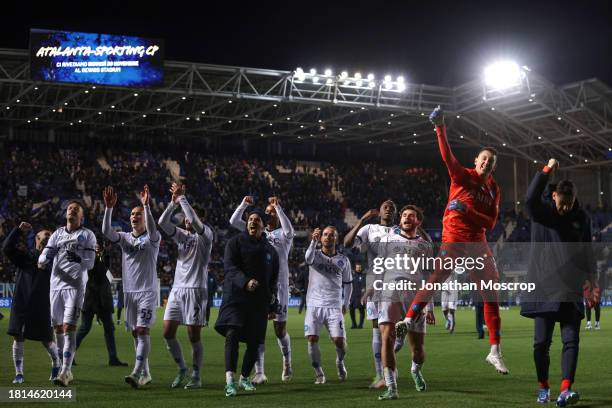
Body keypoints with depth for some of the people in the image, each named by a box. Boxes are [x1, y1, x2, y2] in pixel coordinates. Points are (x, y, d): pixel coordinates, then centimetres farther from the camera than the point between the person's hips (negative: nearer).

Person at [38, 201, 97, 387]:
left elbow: (90, 263, -1)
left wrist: (77, 257, -20)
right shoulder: (57, 234, 16)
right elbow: (45, 255, 8)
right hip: (56, 284, 5)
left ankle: (64, 373, -19)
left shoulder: (87, 235, 4)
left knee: (69, 327, -15)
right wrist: (42, 261, -15)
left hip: (75, 285, -5)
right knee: (58, 328, 7)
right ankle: (66, 371, 17)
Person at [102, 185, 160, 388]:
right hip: (129, 291, 5)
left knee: (143, 331, -13)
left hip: (147, 291, -5)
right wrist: (109, 208, -19)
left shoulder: (152, 238, -3)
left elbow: (153, 231, -27)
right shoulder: (124, 237, 10)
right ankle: (145, 374, 16)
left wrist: (146, 205, -35)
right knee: (136, 332, 8)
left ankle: (137, 373, -20)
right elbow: (106, 231, -7)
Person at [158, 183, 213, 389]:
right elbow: (162, 222, 1)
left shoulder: (205, 235, -2)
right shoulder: (182, 235, 14)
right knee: (168, 333, 2)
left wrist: (182, 198, -12)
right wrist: (174, 201, -6)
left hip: (195, 290, -6)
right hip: (177, 289, 6)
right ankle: (181, 369, 20)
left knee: (194, 336, -3)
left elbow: (194, 220, -21)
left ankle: (196, 376, 9)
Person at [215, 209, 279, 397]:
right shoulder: (235, 242, 3)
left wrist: (273, 306, 19)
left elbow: (274, 280, 22)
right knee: (232, 334, -21)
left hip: (260, 301, 4)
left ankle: (244, 378, 24)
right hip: (236, 296, -4)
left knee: (254, 342, 4)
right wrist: (245, 282, -28)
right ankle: (230, 380, -26)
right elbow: (229, 267, -11)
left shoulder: (270, 250, 16)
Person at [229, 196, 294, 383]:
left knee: (280, 329, 5)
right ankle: (259, 373, 1)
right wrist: (244, 204, -6)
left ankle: (287, 363, 30)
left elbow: (289, 230, -24)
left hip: (278, 285, -3)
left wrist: (278, 207, -25)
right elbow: (234, 221, 8)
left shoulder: (283, 234, 1)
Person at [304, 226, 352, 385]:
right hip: (314, 306, -1)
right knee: (312, 339, -10)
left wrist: (345, 304, 13)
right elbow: (309, 258, -22)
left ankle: (340, 363, 25)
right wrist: (314, 241, -38)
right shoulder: (315, 255, 3)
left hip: (334, 307, 1)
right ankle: (318, 373, 9)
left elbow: (348, 283, 20)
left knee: (340, 341, -8)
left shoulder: (343, 260, 10)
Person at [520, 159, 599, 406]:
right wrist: (547, 170, -28)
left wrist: (592, 282, 13)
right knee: (541, 341, 1)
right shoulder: (541, 211, -1)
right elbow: (530, 198, -25)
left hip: (571, 290, 2)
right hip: (544, 286, -2)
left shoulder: (581, 218, 8)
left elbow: (587, 253, 16)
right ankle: (543, 386, 19)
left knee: (571, 339, -9)